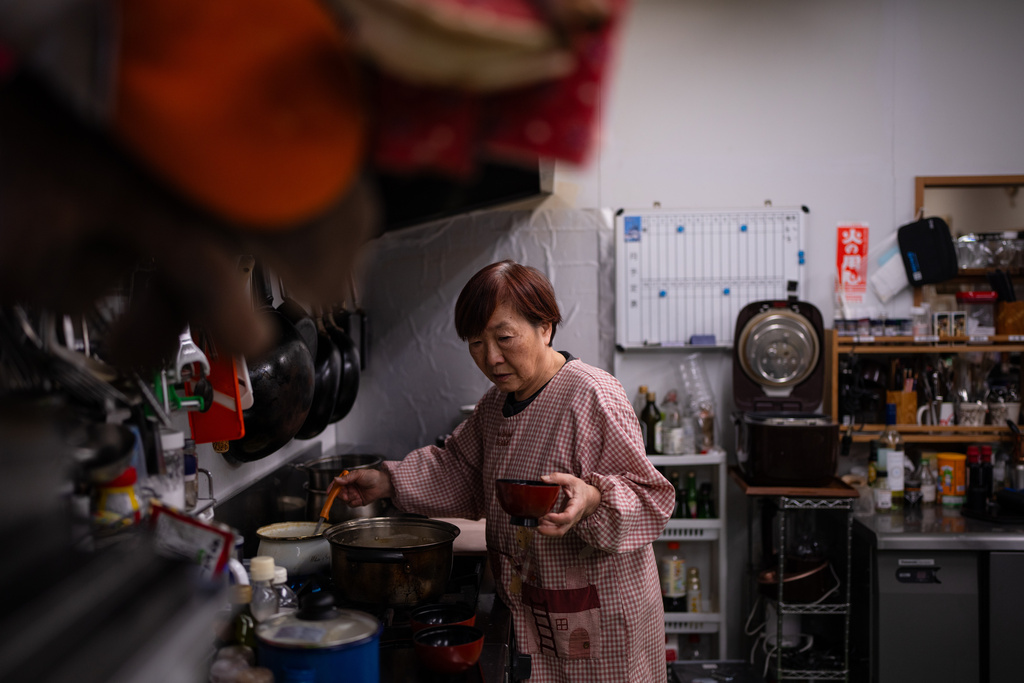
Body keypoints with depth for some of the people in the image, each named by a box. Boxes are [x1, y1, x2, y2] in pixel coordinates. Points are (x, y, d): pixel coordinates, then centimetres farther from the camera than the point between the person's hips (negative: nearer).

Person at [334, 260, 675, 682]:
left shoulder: (592, 396, -21)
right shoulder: (498, 403, 6)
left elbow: (646, 494, -20)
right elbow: (459, 470, 18)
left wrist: (591, 499, -39)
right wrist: (388, 483, 9)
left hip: (598, 612, -7)